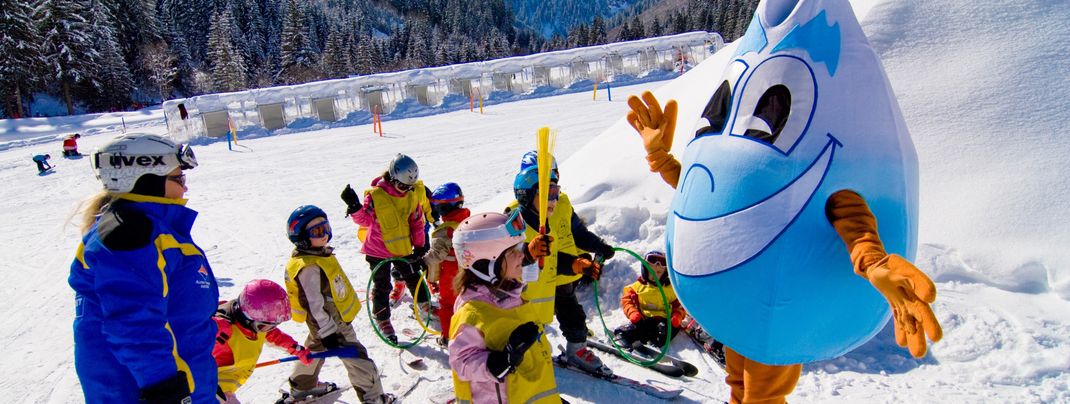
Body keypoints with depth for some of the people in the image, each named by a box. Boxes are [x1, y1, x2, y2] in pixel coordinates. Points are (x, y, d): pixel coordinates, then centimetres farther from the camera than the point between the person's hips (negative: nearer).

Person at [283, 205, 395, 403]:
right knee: (356, 357, -3)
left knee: (316, 347, 29)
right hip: (330, 321, -11)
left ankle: (301, 386, 50)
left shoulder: (318, 253, 1)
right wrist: (328, 333, -26)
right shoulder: (308, 267, -29)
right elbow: (315, 304, -28)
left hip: (329, 319, 11)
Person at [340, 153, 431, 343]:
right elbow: (365, 220, -15)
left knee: (413, 278, 18)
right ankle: (383, 320, 22)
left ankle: (425, 307, 37)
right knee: (382, 286, 7)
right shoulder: (375, 195, -20)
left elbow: (417, 222, 1)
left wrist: (419, 246, 2)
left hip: (403, 248, 4)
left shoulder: (412, 195, -7)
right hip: (378, 250, -3)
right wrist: (354, 207, -34)